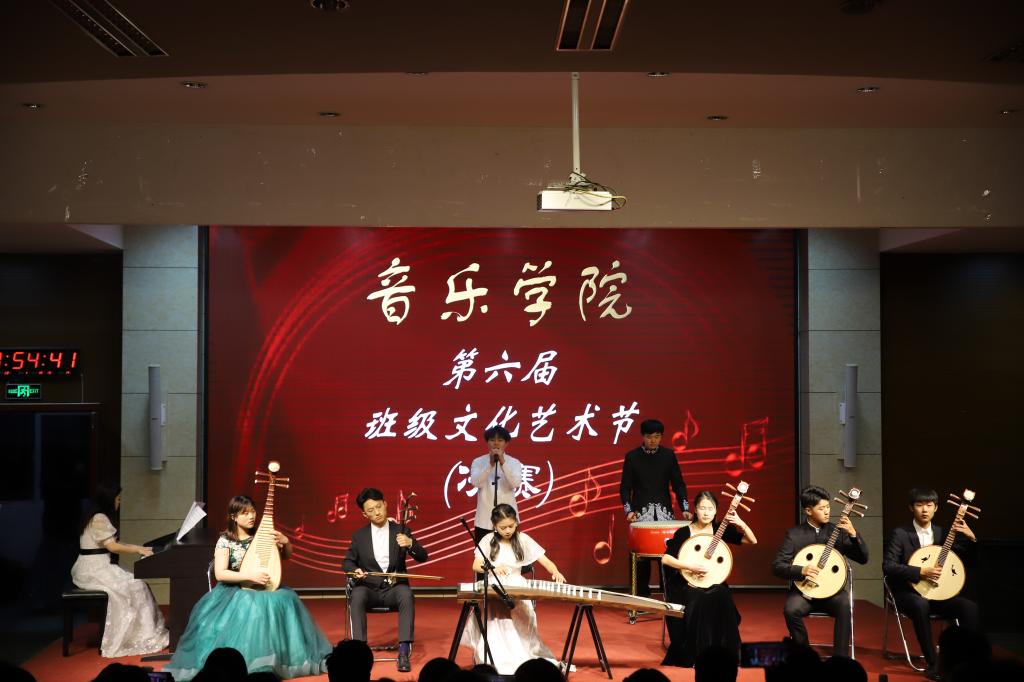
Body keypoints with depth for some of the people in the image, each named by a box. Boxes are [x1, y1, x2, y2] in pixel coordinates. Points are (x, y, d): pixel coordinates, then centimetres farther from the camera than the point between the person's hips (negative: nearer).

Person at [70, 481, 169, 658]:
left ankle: (143, 635, -3)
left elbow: (115, 543, 19)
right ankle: (126, 639, -10)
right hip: (93, 569, -10)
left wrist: (139, 548, 12)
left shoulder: (101, 517, 17)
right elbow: (113, 547, -18)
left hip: (97, 566, 10)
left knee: (134, 584, 0)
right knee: (132, 588, -15)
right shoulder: (99, 519, -15)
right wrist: (138, 550, -7)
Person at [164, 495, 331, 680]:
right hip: (234, 590, -4)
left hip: (261, 588, 4)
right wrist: (250, 576, -25)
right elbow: (220, 574, -17)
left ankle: (278, 659, -16)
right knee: (251, 606, -37)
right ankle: (252, 663, -27)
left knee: (286, 599, -24)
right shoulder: (225, 541, -7)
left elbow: (286, 556, 13)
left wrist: (285, 542, -10)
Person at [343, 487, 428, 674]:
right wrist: (355, 570, -13)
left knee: (407, 595, -35)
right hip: (369, 588, 1)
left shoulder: (401, 531, 5)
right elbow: (347, 562, 12)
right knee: (357, 595, -34)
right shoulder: (359, 536, 8)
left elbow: (423, 557, -1)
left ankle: (404, 652, -36)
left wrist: (410, 544, -23)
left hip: (394, 588, -1)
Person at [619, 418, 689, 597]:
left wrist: (684, 508, -6)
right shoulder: (632, 456, -1)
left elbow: (678, 484, 5)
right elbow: (625, 487, 1)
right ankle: (642, 596, 8)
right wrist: (628, 510, -12)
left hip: (664, 512, 1)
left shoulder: (668, 455, 4)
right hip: (641, 513, -1)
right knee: (640, 555, -1)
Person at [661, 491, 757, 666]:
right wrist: (689, 566, -22)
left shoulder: (720, 529, 2)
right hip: (687, 584, -2)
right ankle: (696, 654, -16)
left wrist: (741, 524, -16)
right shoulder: (683, 533, -5)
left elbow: (753, 541, 1)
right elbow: (665, 559, -10)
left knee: (721, 598, -30)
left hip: (713, 583, 2)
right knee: (699, 600, -33)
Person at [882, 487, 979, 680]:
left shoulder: (941, 533, 11)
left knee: (971, 607, -22)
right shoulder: (900, 534, -4)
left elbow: (967, 558, 14)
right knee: (921, 605, -38)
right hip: (908, 592, -4)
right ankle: (933, 663, -28)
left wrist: (971, 538, -5)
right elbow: (888, 566, -13)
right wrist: (921, 572, -22)